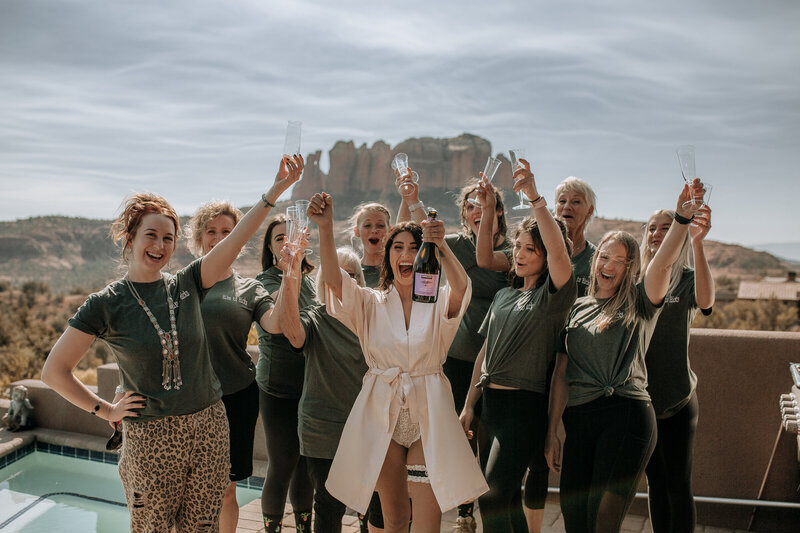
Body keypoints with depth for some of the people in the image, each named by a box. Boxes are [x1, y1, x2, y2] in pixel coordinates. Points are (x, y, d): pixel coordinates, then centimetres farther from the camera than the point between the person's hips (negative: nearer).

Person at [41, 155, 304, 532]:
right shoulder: (105, 304, -6)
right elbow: (54, 371, -2)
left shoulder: (186, 285, 1)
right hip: (150, 439, -3)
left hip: (209, 427, 3)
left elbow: (237, 238, -12)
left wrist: (276, 190, -21)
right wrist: (105, 410, -3)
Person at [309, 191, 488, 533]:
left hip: (428, 415, -1)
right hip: (382, 414, 2)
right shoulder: (371, 303, 5)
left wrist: (442, 245, -40)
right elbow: (332, 278, -11)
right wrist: (325, 228, -26)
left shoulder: (438, 302, 1)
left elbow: (461, 286, -22)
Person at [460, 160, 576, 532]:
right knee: (506, 500, 13)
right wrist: (469, 404, 15)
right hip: (491, 401, 7)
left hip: (525, 406, -7)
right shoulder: (504, 296, 16)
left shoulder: (553, 296, -5)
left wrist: (535, 197, -30)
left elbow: (559, 251, -26)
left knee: (492, 500, -14)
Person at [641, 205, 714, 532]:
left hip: (677, 400, -3)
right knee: (654, 480, 15)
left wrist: (697, 242, -41)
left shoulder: (687, 280, -5)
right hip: (640, 398, 3)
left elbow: (706, 300, -30)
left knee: (678, 484, 3)